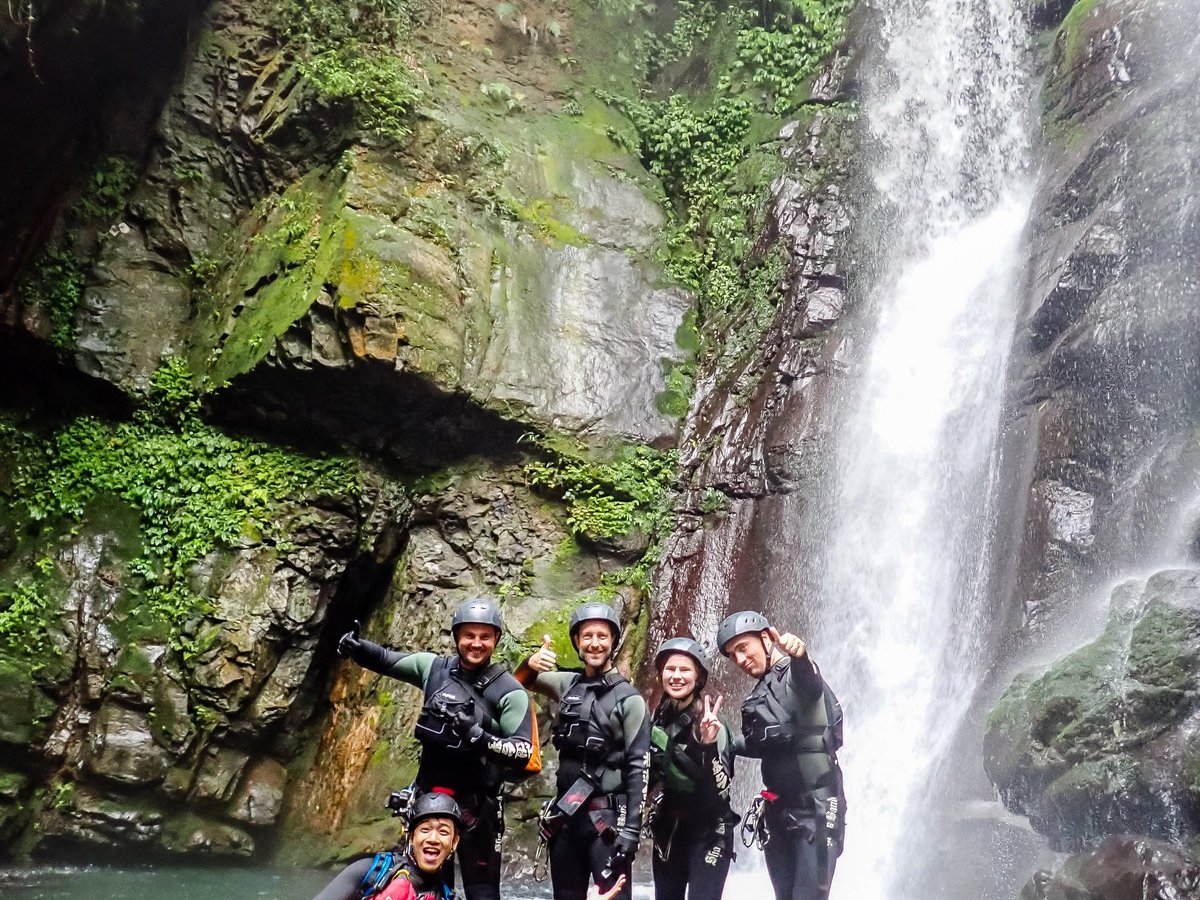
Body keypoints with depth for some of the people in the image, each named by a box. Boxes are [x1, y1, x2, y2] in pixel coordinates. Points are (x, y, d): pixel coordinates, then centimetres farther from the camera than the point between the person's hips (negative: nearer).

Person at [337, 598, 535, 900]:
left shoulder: (509, 691, -11)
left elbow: (523, 752, -16)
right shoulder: (434, 667, 1)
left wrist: (479, 737, -31)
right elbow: (386, 660, 13)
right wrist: (357, 646, -8)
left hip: (475, 805, -4)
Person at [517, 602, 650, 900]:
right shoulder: (569, 685, 8)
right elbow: (520, 682, 21)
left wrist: (632, 828, -16)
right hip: (565, 814, 5)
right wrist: (530, 663, -4)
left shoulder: (629, 699, -6)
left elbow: (639, 767, -9)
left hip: (607, 817, -5)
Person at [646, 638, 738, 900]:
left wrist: (708, 745, -36)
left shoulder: (710, 723, -16)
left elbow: (722, 789, -24)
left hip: (708, 833, -6)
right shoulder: (656, 720, 0)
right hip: (666, 832, 6)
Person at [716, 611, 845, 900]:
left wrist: (799, 655, -60)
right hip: (778, 812, 9)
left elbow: (811, 682, -38)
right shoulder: (760, 695, 13)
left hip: (815, 809, -8)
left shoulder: (796, 676, -12)